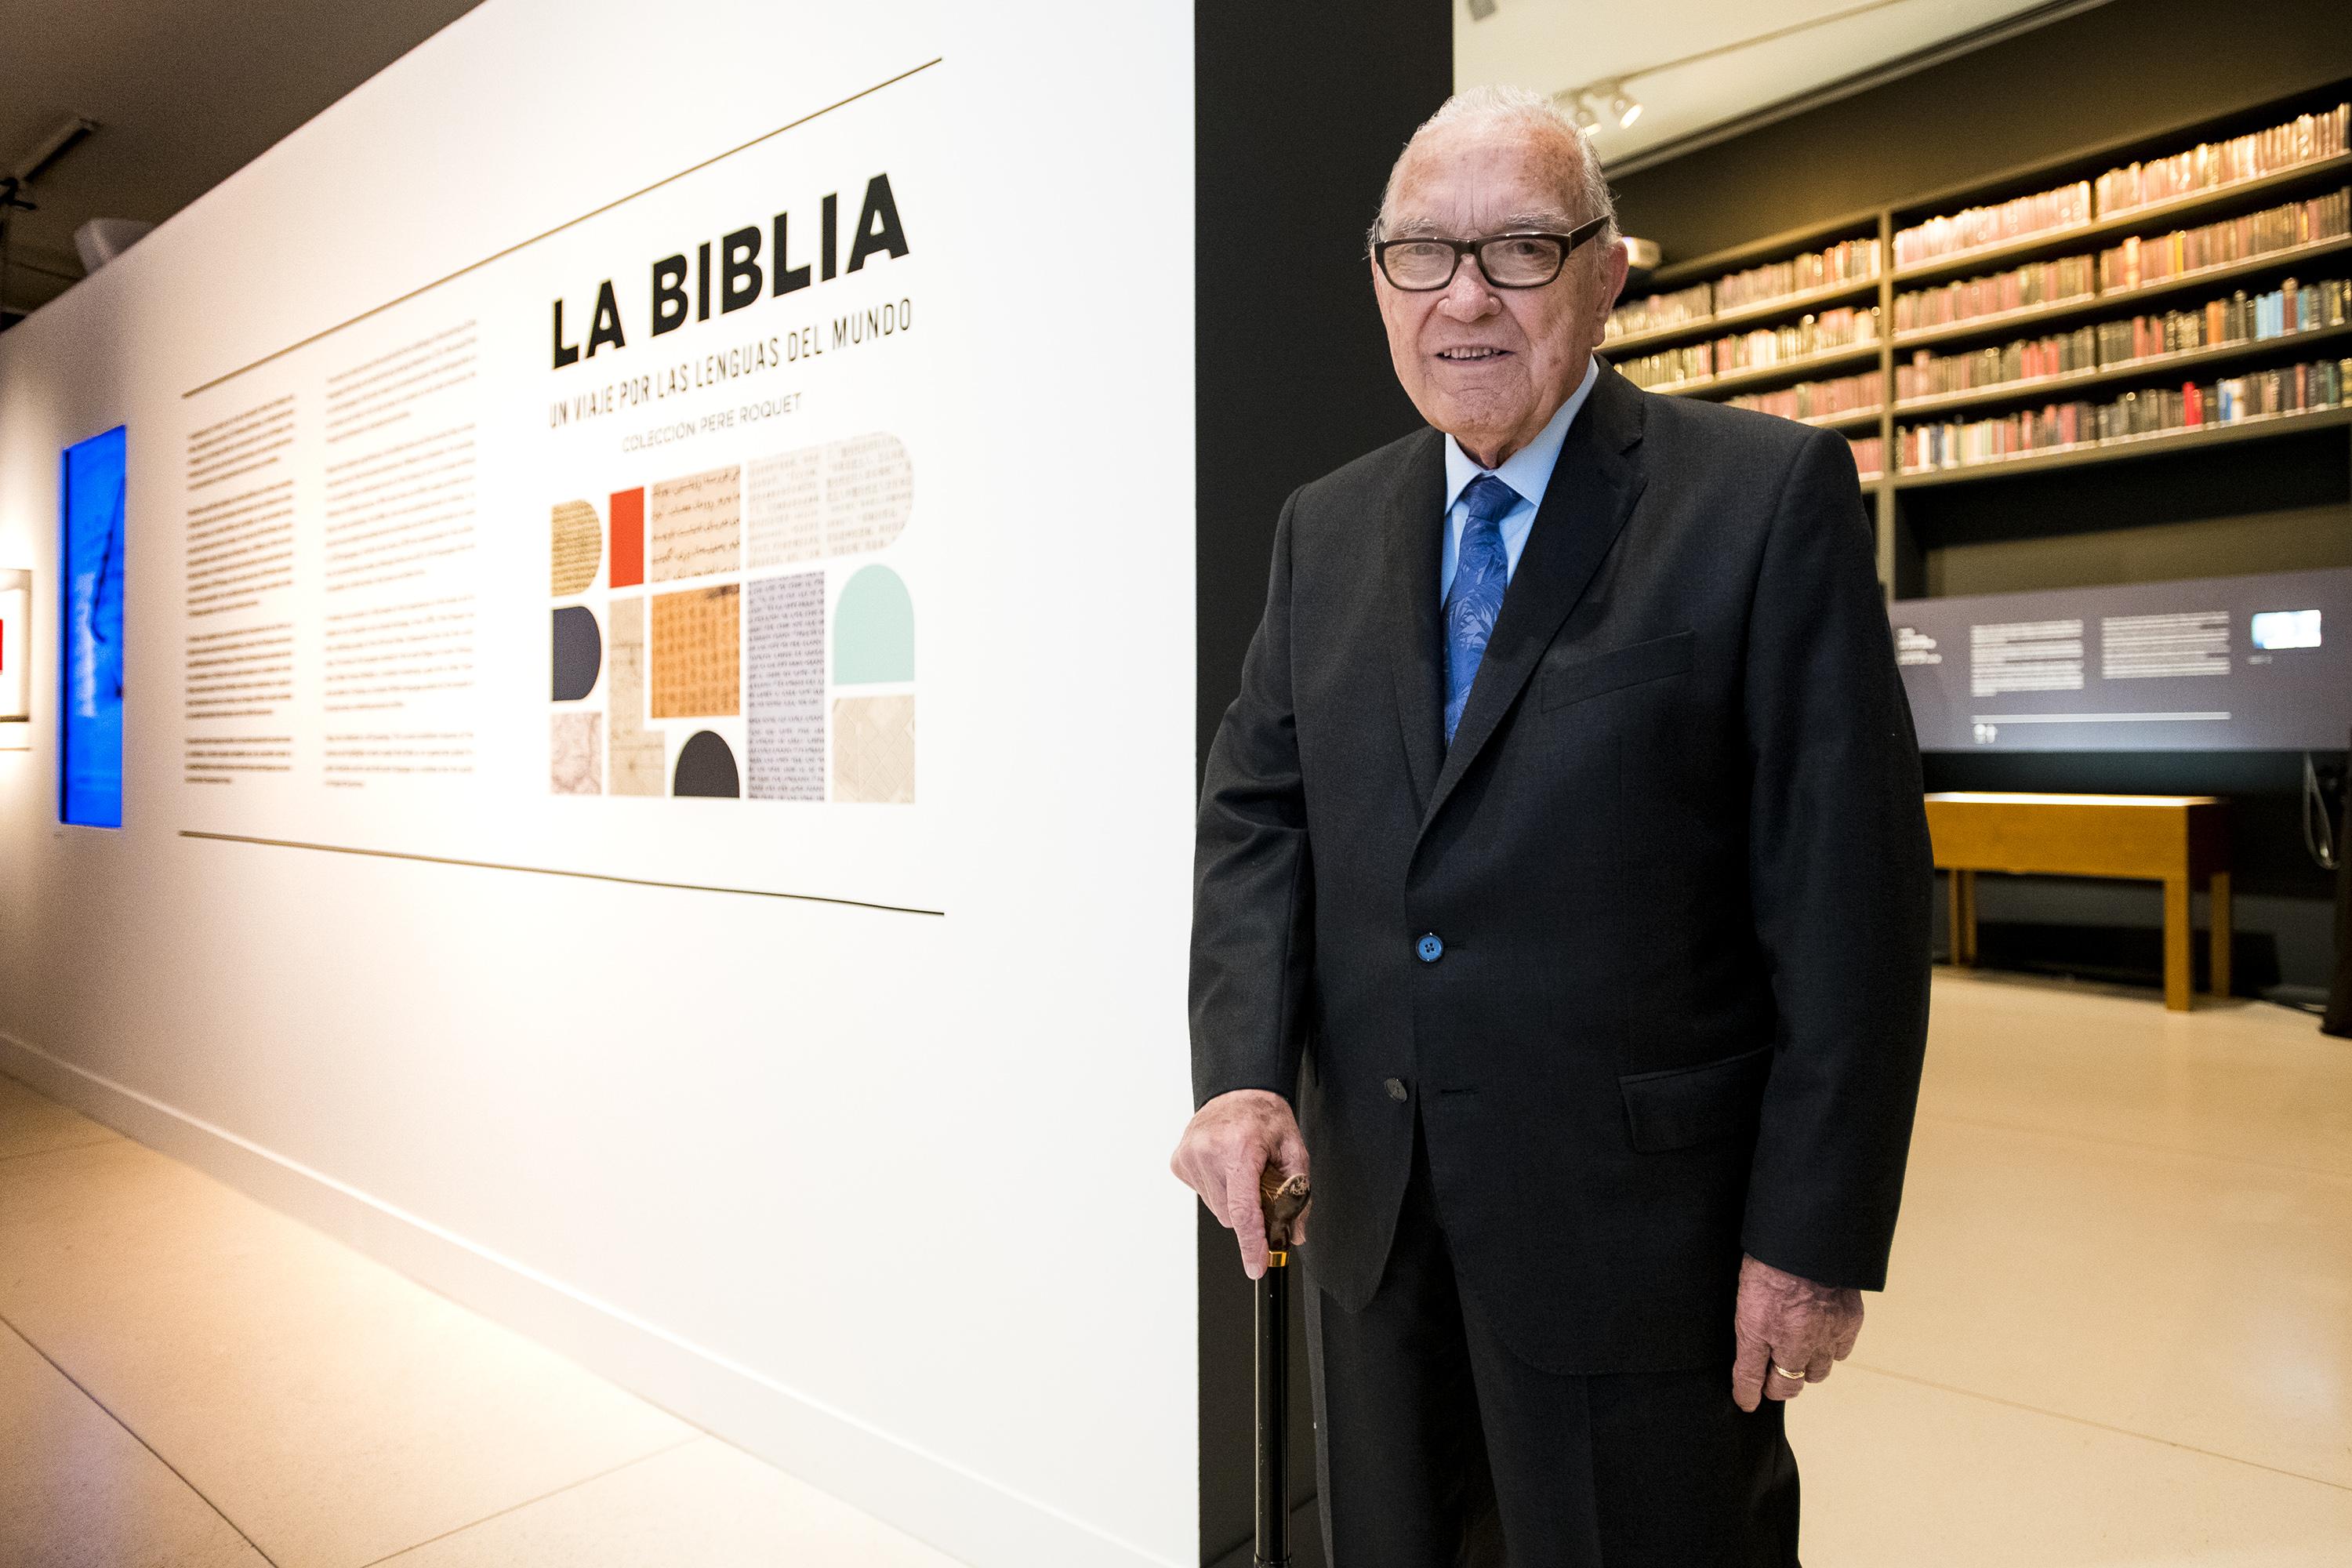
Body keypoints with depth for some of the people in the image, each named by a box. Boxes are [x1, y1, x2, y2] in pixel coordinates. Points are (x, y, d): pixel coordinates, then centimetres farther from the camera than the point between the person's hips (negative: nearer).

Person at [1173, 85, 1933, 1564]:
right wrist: (1243, 1068, -11)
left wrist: (1815, 1234, -12)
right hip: (1375, 1215, 5)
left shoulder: (1770, 495, -8)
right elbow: (1259, 809, 4)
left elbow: (1852, 884, -11)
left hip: (1644, 1223, -4)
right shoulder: (1327, 528, 7)